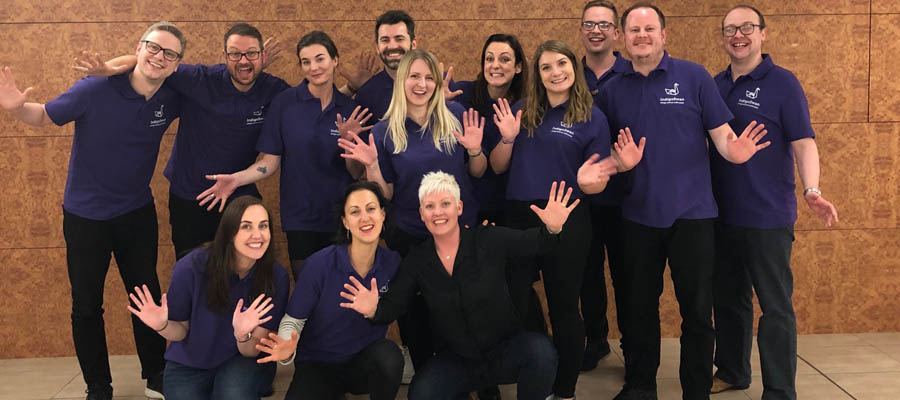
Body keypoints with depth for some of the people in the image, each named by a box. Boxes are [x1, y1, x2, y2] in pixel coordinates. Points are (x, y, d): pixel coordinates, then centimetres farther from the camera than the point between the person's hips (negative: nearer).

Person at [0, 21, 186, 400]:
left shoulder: (172, 98, -10)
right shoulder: (97, 89, -21)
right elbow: (45, 115, -10)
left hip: (137, 212, 3)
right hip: (85, 215, -2)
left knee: (148, 297, 11)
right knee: (87, 305, 6)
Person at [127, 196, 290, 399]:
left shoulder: (276, 278, -20)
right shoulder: (191, 268, -23)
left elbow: (253, 351, -14)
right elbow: (181, 331, -6)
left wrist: (242, 336, -38)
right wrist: (162, 326, -29)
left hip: (237, 361, -1)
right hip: (188, 364, 1)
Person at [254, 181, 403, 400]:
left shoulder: (393, 263, -8)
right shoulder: (320, 264, -16)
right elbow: (293, 320, -10)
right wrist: (287, 350, -28)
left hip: (367, 362, 1)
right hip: (318, 365, -1)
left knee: (389, 353, -30)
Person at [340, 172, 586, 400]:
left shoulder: (489, 239, -9)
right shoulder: (417, 261, -2)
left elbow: (532, 242, -22)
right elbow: (393, 305, -4)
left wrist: (552, 229, -45)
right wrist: (373, 310, -28)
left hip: (505, 352, -1)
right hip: (456, 359, 2)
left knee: (540, 350, -32)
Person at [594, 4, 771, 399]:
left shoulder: (694, 77, -3)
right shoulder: (611, 90, 5)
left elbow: (721, 133, -6)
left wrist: (734, 150, -28)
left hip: (691, 212, -2)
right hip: (638, 215, 2)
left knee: (696, 308, 4)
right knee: (639, 306, 13)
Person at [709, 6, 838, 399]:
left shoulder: (782, 83, -5)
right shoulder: (715, 85, 9)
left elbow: (803, 143, -10)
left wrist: (811, 190, -26)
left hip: (768, 217, -5)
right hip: (720, 215, 5)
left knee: (775, 306, 1)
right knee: (727, 298, 16)